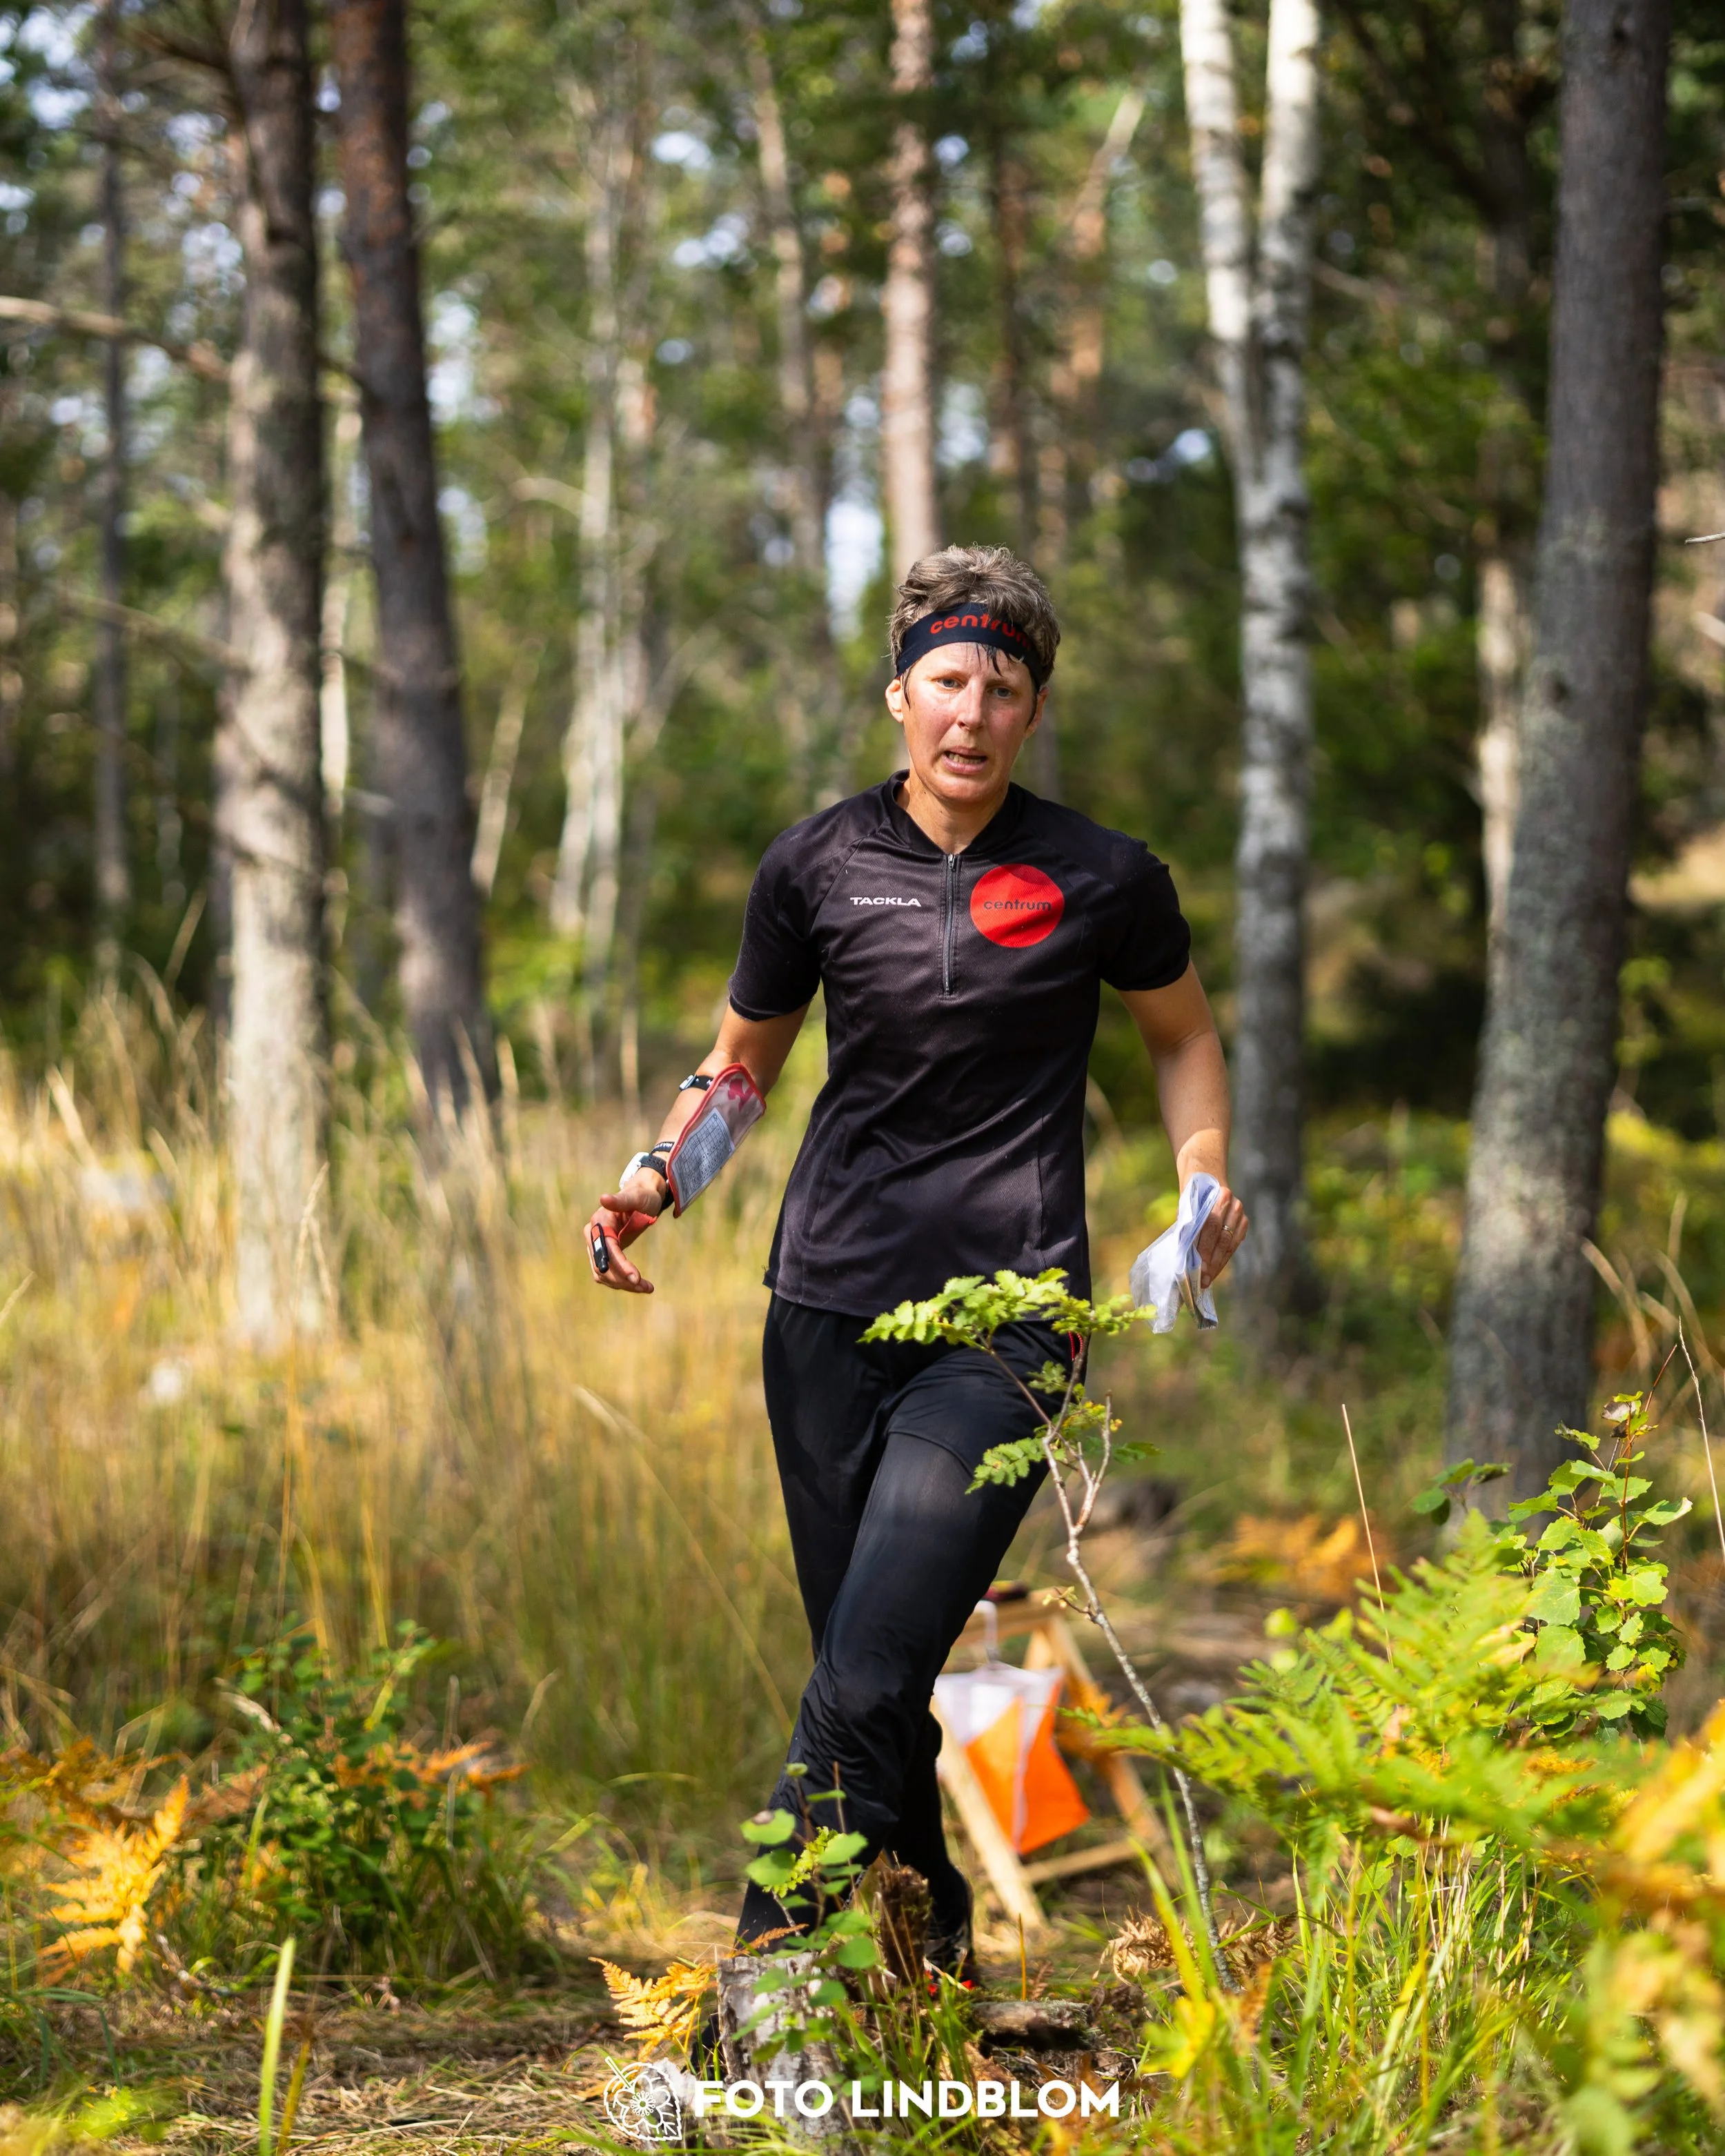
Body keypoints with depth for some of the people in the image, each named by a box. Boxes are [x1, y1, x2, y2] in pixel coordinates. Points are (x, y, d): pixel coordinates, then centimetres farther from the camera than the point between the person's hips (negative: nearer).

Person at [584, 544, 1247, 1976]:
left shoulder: (1105, 879, 3)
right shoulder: (818, 865, 8)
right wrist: (655, 1175, 2)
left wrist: (1205, 1167, 3)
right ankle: (930, 1940, 23)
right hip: (830, 1306, 3)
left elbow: (1182, 1032, 21)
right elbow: (745, 1059, 20)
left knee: (869, 1677, -17)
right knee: (858, 1674, 5)